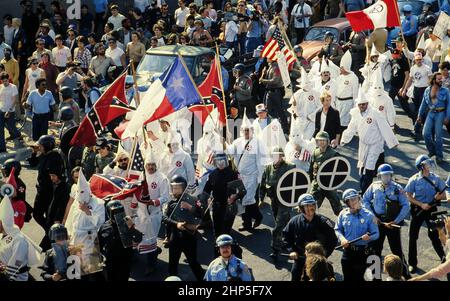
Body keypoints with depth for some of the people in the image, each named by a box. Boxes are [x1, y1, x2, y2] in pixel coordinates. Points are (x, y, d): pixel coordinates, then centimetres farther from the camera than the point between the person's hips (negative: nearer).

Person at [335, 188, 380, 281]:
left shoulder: (368, 215, -7)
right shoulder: (343, 214, 0)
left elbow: (376, 234, -5)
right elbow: (338, 229, 8)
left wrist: (369, 237, -26)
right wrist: (342, 238, -11)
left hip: (363, 252, -2)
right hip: (348, 250, 2)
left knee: (359, 278, 4)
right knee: (347, 277, 12)